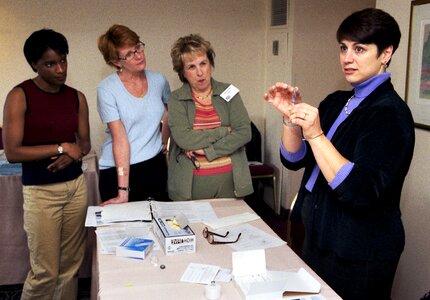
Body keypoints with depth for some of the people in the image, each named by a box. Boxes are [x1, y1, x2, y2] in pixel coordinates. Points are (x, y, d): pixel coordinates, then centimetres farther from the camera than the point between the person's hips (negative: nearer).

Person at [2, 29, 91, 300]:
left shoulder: (77, 98, 6)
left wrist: (72, 155, -8)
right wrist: (60, 148, -13)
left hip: (76, 186, 4)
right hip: (40, 191, -4)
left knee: (71, 265, 9)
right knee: (45, 271, 0)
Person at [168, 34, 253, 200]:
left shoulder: (228, 93, 3)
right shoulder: (176, 99, -1)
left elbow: (244, 132, -7)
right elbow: (183, 139, -15)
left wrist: (207, 151, -14)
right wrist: (224, 131, -11)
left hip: (230, 180, 1)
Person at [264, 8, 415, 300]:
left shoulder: (390, 114, -18)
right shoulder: (336, 102, 4)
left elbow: (361, 191, -27)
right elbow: (295, 159, 4)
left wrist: (316, 134, -29)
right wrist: (291, 117, -12)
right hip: (318, 238, 7)